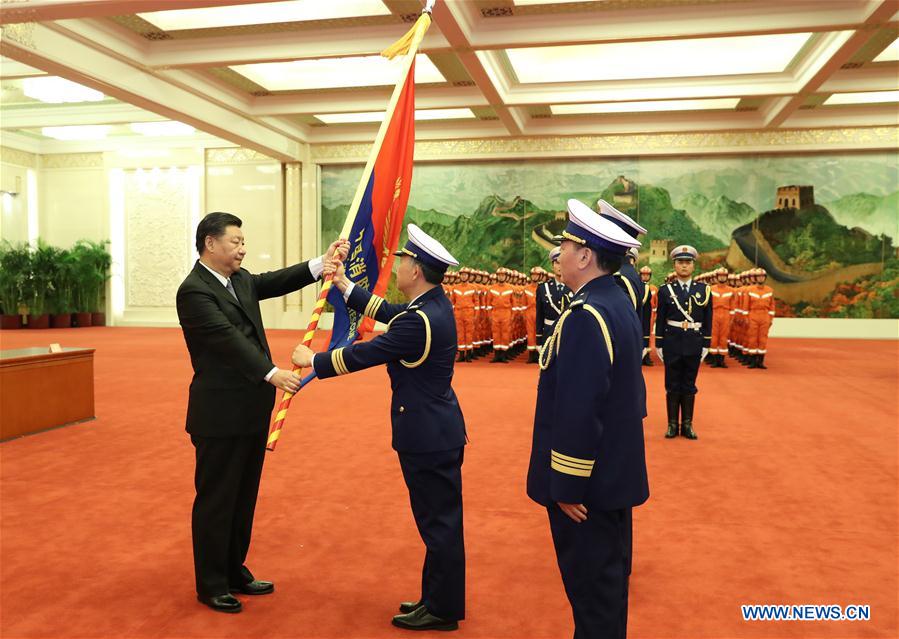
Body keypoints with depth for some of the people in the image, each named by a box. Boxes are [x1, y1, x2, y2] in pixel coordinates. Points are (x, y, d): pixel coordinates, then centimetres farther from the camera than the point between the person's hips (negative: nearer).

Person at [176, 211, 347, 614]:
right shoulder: (193, 290, -16)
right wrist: (272, 373, -32)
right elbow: (229, 339, -25)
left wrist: (322, 263, -10)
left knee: (244, 496, 18)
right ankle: (211, 585, 19)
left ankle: (234, 570, 33)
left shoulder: (240, 280, 11)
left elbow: (276, 282, 3)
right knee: (216, 500, 5)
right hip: (221, 414, -9)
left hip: (251, 410, 9)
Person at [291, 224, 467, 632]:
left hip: (428, 435, -10)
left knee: (439, 521, 3)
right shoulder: (434, 304, 4)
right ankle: (438, 598, 31)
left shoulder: (419, 321, -24)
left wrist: (312, 360, -2)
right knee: (439, 519, 18)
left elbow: (363, 355, -17)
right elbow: (391, 314, 18)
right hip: (437, 430, 10)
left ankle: (442, 610, 18)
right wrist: (346, 287, 22)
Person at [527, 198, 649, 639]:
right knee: (608, 575, 22)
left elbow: (578, 412, -27)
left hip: (589, 479, -9)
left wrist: (567, 487, -19)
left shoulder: (585, 316, -24)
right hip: (616, 471, 10)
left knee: (591, 586, 6)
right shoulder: (618, 303, 6)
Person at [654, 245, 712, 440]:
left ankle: (687, 424, 16)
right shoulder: (665, 290, 0)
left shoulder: (704, 290, 3)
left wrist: (706, 345, 1)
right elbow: (660, 319, 1)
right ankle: (672, 424, 13)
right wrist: (658, 344, -1)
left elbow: (708, 320, 5)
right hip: (672, 342, -1)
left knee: (689, 385, 8)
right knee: (672, 385, 5)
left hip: (694, 342, 1)